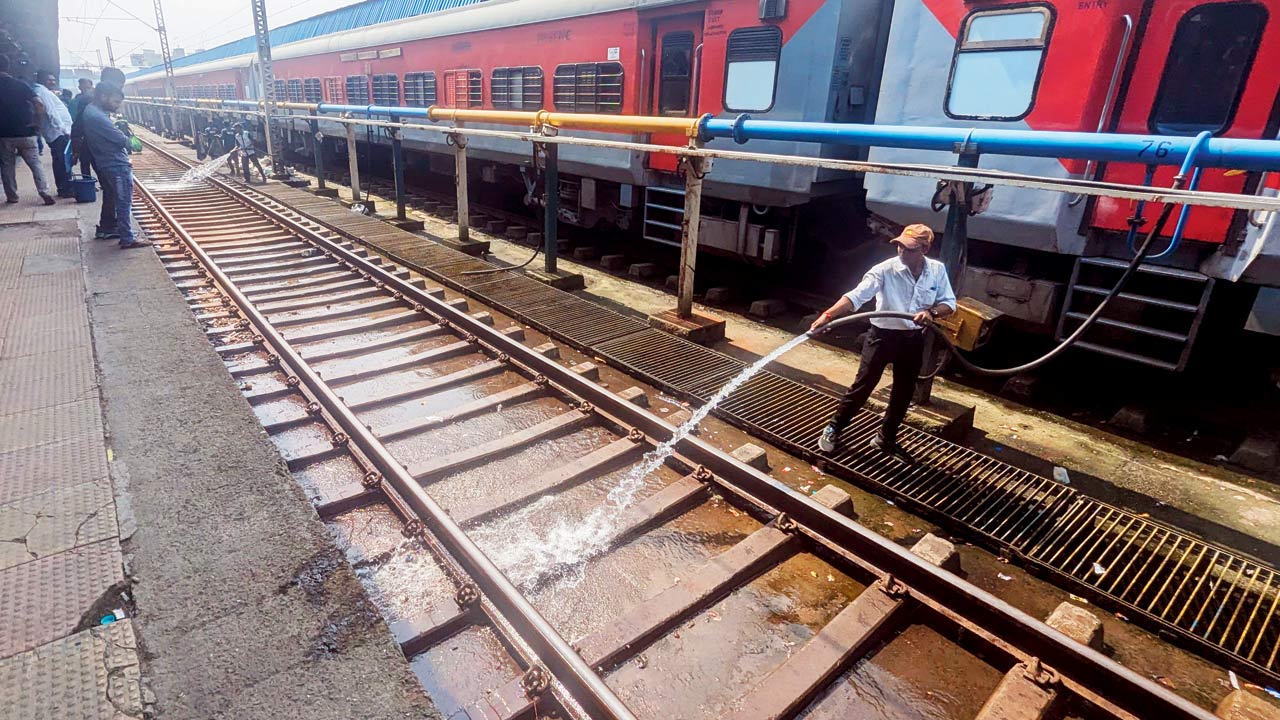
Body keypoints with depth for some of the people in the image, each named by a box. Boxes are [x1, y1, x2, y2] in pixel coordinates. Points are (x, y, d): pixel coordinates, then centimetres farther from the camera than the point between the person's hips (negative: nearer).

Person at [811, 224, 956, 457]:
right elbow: (856, 296, -28)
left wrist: (931, 312, -23)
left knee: (903, 392, 12)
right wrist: (828, 315, -43)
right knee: (862, 385, 1)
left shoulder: (938, 270, -5)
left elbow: (949, 303, 0)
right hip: (883, 335, -4)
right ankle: (834, 429, 16)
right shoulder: (885, 270, -19)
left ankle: (885, 438, 30)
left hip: (913, 340, 4)